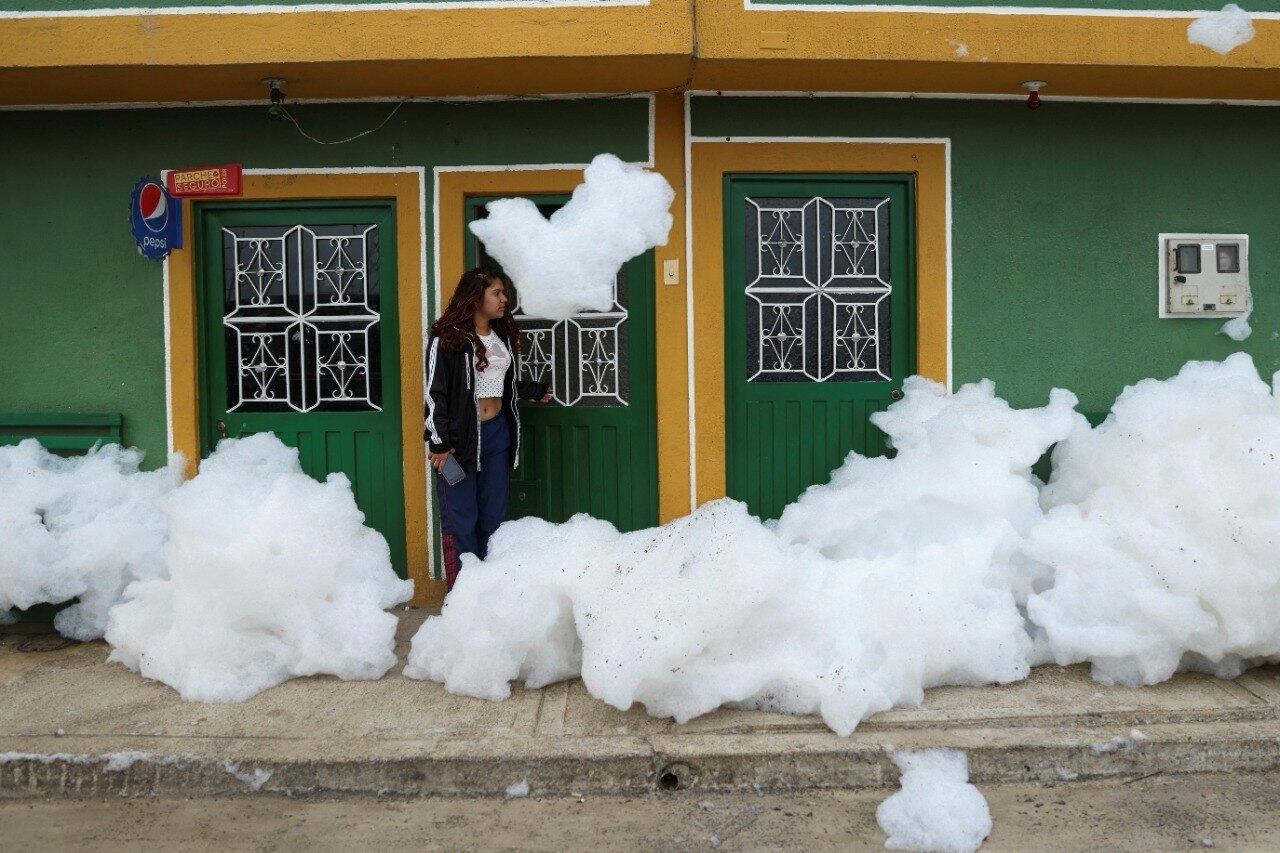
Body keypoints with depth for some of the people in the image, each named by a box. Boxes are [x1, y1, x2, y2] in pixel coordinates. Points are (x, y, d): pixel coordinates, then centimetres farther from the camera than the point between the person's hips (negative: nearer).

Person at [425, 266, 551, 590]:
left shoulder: (503, 335, 13)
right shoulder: (447, 337, -7)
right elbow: (435, 392, -9)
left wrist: (536, 390, 32)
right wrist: (441, 443, -13)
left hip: (497, 433, 6)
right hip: (460, 437, -6)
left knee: (494, 516, 9)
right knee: (461, 519, -2)